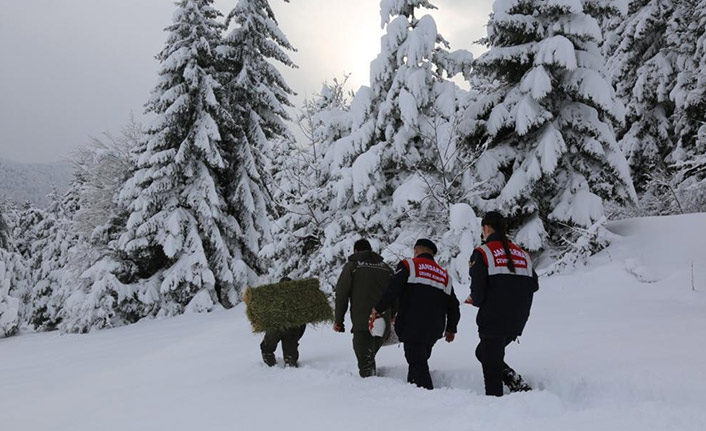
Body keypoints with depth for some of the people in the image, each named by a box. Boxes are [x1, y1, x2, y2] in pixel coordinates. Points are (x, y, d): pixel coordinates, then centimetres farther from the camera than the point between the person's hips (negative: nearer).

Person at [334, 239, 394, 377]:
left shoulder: (352, 266, 5)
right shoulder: (385, 267, 17)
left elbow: (341, 294, 0)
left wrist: (338, 320, 3)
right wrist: (392, 317, 20)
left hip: (362, 322, -4)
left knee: (364, 357, -3)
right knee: (370, 356, 18)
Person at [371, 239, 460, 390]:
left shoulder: (408, 265, 0)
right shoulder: (444, 274, 17)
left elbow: (392, 290, -10)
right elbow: (453, 305, 17)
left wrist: (377, 309, 2)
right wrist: (451, 329, 28)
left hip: (412, 327, -6)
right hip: (435, 330, 6)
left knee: (417, 363, -4)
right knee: (420, 361, 19)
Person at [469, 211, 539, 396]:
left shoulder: (482, 253, -8)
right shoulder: (523, 254, 9)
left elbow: (478, 289, -14)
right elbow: (533, 285, 9)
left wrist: (476, 301, 8)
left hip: (493, 320, -6)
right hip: (517, 322, 6)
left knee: (491, 364, 4)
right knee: (483, 352, 24)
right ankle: (517, 383, 11)